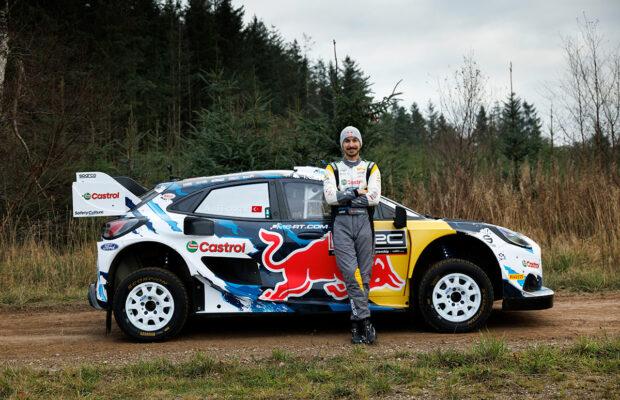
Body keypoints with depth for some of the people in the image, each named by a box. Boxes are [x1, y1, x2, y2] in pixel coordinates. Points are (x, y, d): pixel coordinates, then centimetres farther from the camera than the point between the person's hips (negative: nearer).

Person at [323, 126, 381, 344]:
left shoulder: (370, 168, 14)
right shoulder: (333, 169, 14)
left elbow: (374, 198, -3)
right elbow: (330, 197, -3)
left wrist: (344, 195, -4)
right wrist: (358, 191, -6)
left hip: (364, 222, 1)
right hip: (341, 223, -1)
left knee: (364, 274, -1)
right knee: (350, 273, -11)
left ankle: (356, 324, 7)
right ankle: (365, 321, -10)